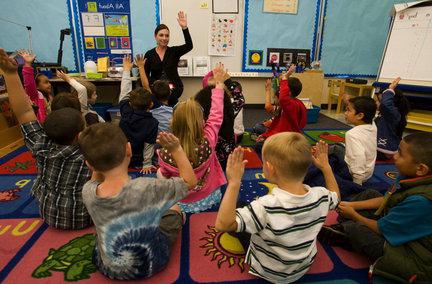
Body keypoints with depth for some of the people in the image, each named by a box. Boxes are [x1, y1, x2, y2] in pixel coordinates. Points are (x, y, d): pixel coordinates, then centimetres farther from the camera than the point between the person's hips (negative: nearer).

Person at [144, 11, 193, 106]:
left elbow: (189, 46, -11)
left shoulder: (174, 51, 6)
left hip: (174, 88, 0)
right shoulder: (149, 54, 6)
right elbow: (146, 75, 5)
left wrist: (184, 28, -23)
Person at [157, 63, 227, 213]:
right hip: (210, 198, 1)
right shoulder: (208, 141, -26)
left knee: (159, 172, 22)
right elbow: (216, 115, -11)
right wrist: (219, 83, 1)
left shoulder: (166, 152, -28)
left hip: (182, 203, -1)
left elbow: (164, 174, -9)